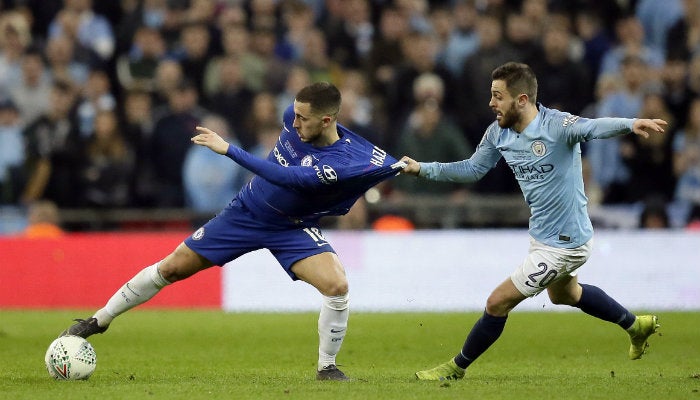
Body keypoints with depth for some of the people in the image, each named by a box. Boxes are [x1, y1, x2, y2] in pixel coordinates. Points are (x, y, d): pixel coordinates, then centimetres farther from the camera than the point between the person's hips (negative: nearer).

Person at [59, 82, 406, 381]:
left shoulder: (345, 161, -34)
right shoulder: (295, 118, -17)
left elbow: (284, 177, -40)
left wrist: (228, 149, -39)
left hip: (293, 228, -4)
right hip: (247, 211, 4)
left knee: (336, 285, -26)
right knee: (173, 267, 4)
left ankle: (326, 366, -3)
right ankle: (99, 320, 21)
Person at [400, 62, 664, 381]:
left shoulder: (556, 125, -28)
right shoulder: (498, 133, -4)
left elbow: (594, 128, -46)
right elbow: (472, 169, 11)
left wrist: (631, 125, -66)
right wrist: (422, 169, 4)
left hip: (564, 244, -9)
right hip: (541, 234, 9)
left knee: (497, 303, -2)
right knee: (564, 294, 33)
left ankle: (456, 367, 19)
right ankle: (636, 326, 51)